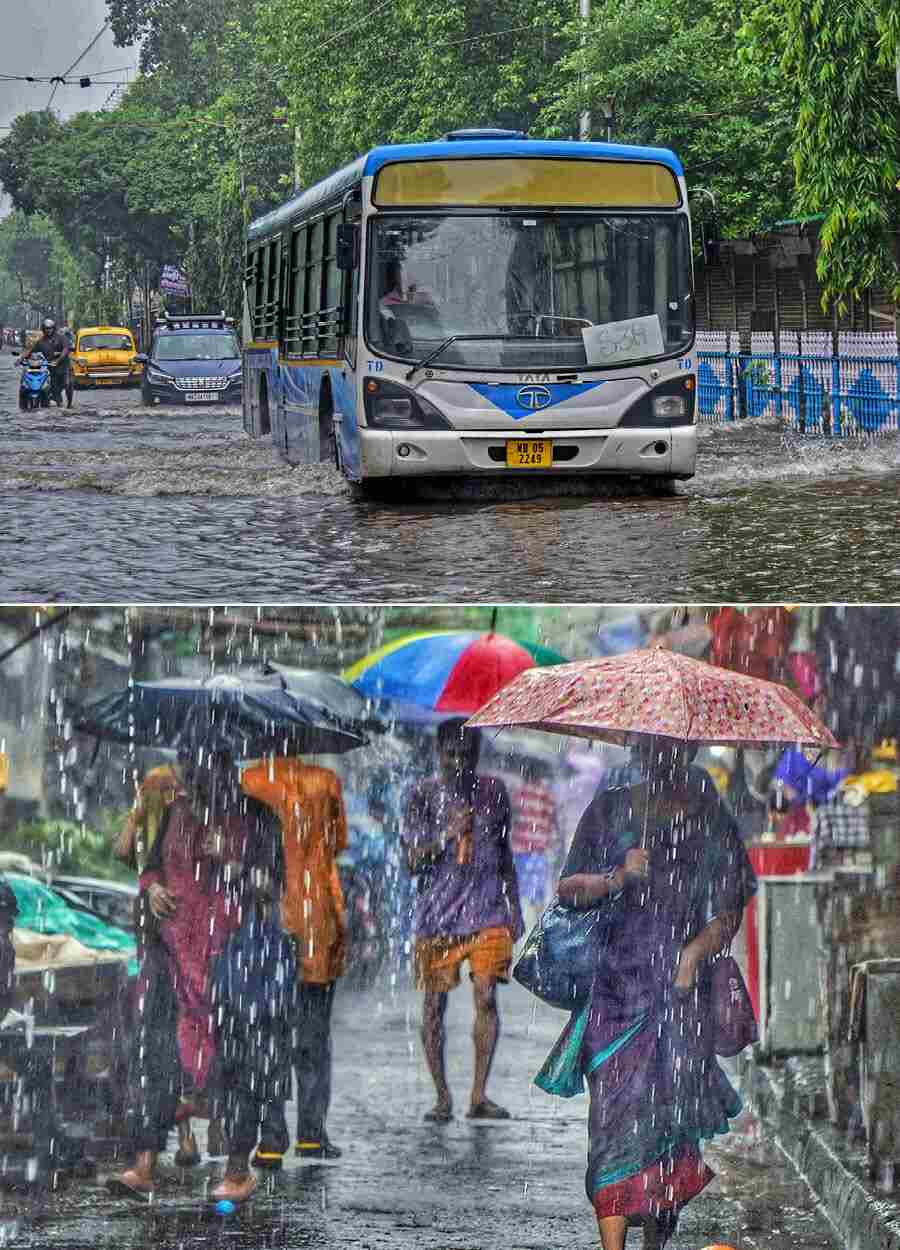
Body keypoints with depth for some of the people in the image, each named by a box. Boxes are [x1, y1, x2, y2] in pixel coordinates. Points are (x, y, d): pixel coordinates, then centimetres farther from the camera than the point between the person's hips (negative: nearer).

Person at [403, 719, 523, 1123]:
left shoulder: (493, 791, 11)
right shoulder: (423, 795, 2)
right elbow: (413, 859, -5)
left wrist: (514, 906, 18)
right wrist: (446, 835, -22)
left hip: (487, 911, 1)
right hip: (437, 914, -1)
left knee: (486, 996, -11)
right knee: (435, 1004, 1)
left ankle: (479, 1096, -7)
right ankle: (442, 1097, 10)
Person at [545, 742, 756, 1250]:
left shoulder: (710, 821, 8)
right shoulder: (609, 811, 10)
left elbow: (729, 912, 7)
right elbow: (568, 890, 10)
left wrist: (694, 953, -10)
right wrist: (617, 878, -8)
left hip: (682, 985, 0)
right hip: (615, 984, 0)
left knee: (672, 1113, -5)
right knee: (616, 1108, -10)